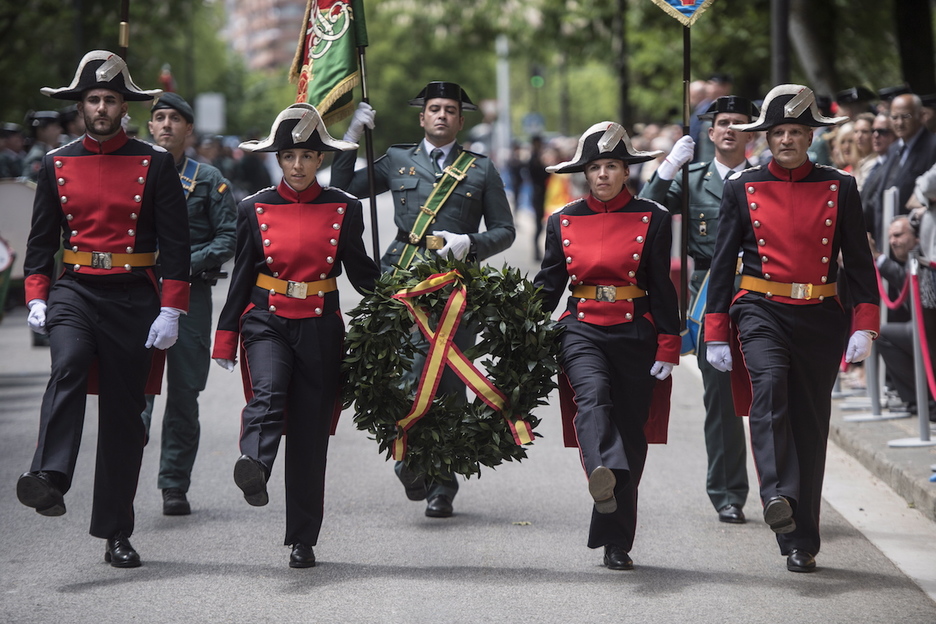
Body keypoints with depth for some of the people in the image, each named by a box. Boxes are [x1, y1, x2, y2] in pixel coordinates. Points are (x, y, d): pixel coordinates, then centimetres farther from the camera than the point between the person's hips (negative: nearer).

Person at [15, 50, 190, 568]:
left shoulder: (154, 165, 2)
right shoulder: (57, 165, 7)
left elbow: (174, 241, -1)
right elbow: (41, 238, 10)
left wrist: (170, 310, -9)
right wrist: (36, 297, -3)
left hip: (133, 297, 0)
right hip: (75, 291, 0)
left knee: (124, 414, 3)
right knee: (67, 367, -31)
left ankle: (116, 535, 11)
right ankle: (50, 480, -44)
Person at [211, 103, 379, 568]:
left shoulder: (344, 209, 5)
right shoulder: (255, 209, 4)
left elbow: (361, 272, 12)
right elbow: (241, 278, 7)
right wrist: (226, 342, 6)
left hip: (320, 330, 0)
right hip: (267, 322, 0)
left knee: (311, 432, 1)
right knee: (268, 394, -30)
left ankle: (302, 540, 8)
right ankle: (254, 470, -56)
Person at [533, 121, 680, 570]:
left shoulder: (652, 219, 3)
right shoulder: (563, 222, 9)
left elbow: (662, 288, 3)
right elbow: (548, 286, 12)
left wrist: (667, 348, -2)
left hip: (635, 334, 0)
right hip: (582, 330, 0)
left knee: (630, 430, 1)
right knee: (593, 395, -31)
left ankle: (616, 543, 9)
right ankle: (604, 477, -57)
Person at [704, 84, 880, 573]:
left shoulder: (839, 188, 5)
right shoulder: (742, 188, 5)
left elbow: (858, 261, 5)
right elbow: (722, 263, 7)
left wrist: (864, 326, -4)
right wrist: (716, 333, 3)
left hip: (820, 317, 1)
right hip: (762, 310, -1)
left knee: (810, 422, 3)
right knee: (769, 385, -30)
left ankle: (802, 544, 11)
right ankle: (778, 496, -44)